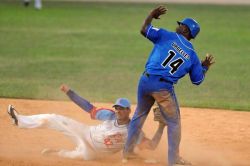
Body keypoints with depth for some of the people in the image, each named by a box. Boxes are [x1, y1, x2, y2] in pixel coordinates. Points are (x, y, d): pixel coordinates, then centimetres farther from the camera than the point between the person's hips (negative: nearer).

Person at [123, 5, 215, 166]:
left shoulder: (168, 36, 3)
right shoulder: (192, 55, 8)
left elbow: (144, 30, -1)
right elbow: (198, 80, 14)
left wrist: (151, 15, 15)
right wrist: (205, 67, 31)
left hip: (146, 81, 2)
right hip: (165, 88, -1)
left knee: (139, 115, 22)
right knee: (174, 122, 14)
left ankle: (127, 151, 29)